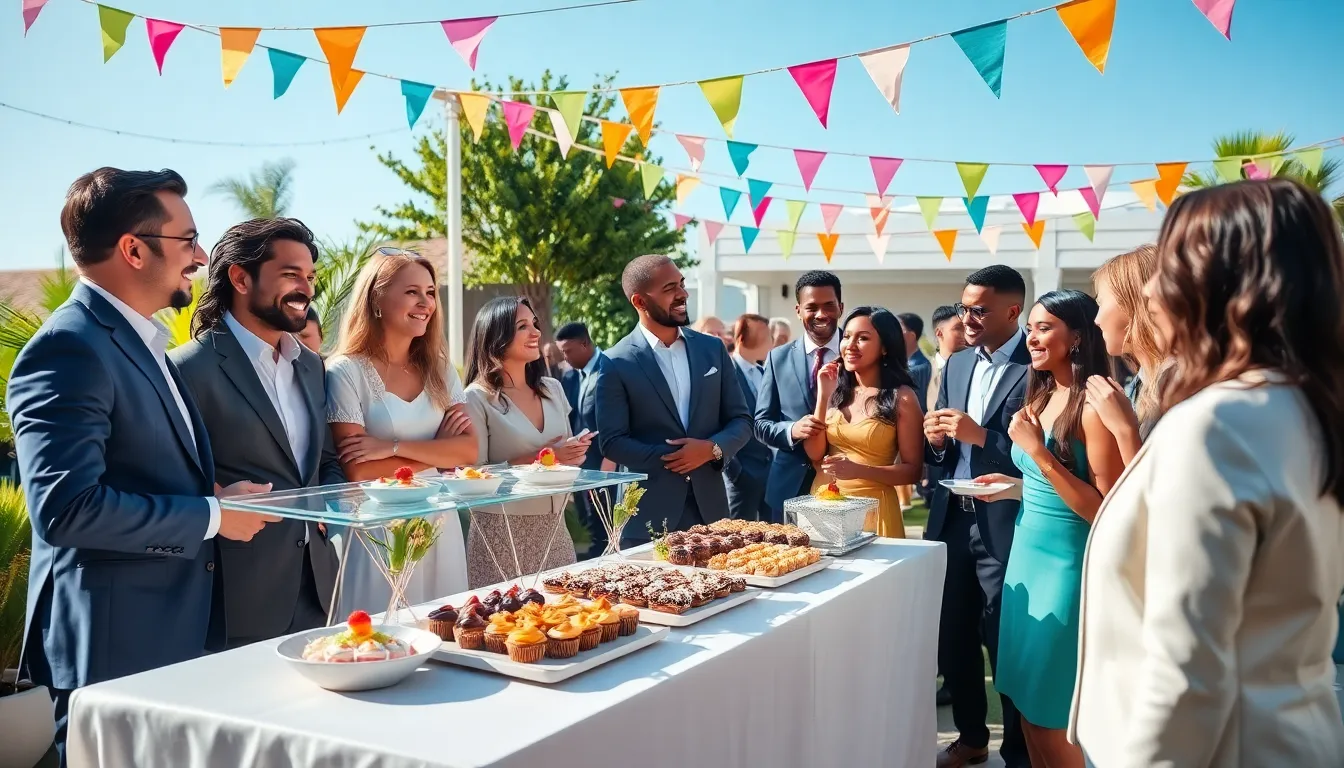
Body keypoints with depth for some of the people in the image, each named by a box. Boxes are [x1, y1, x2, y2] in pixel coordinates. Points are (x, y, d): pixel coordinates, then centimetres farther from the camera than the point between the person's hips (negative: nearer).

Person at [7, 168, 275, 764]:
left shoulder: (141, 344, 13)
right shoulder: (68, 349, -17)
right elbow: (66, 508, -26)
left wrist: (221, 496, 5)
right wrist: (213, 516, -17)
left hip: (180, 634, 9)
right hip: (116, 649, -9)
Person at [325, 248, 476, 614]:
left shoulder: (439, 369, 7)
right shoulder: (346, 372, -7)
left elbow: (468, 451, -3)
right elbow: (358, 470, -14)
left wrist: (394, 447, -14)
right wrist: (437, 451, -6)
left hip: (440, 529, 5)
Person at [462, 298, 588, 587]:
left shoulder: (552, 389, 9)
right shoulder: (478, 399, -9)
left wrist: (575, 452, -3)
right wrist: (534, 461, -18)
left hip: (554, 529, 5)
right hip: (502, 534, -5)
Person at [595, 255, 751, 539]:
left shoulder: (712, 348, 8)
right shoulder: (616, 363, -5)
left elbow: (741, 421, 9)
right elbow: (612, 441, -6)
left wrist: (713, 448, -10)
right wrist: (670, 459, -14)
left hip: (709, 507, 4)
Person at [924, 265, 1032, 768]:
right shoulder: (956, 365, 11)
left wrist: (980, 435, -23)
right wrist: (937, 438, -7)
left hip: (1004, 526, -6)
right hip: (952, 520, 7)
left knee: (1007, 644, 5)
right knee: (952, 637, 15)